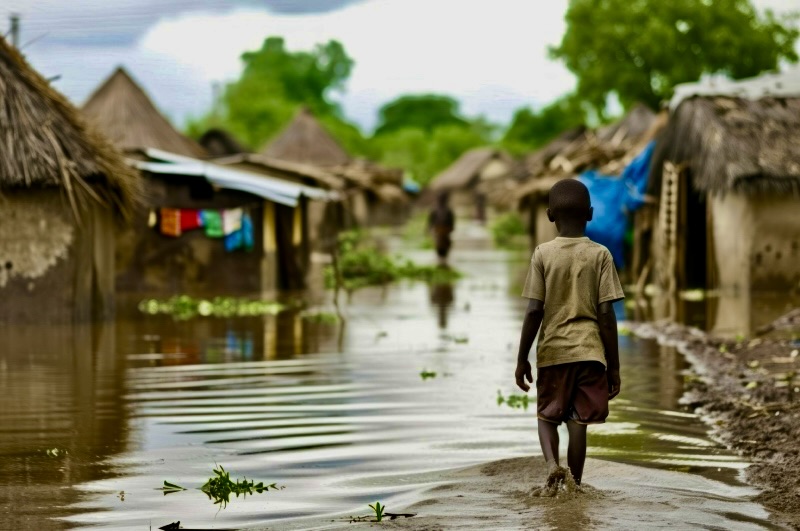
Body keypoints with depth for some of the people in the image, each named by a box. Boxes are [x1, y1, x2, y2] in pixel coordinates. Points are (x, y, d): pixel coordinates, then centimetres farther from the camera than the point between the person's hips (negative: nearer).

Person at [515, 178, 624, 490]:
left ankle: (552, 464, -12)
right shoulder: (600, 255, -1)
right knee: (578, 421, 5)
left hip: (552, 350, 0)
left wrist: (522, 359, 3)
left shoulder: (543, 254, -2)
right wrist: (614, 367, 2)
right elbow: (607, 314, -4)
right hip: (589, 350, 0)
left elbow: (534, 311, -5)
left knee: (547, 414, 13)